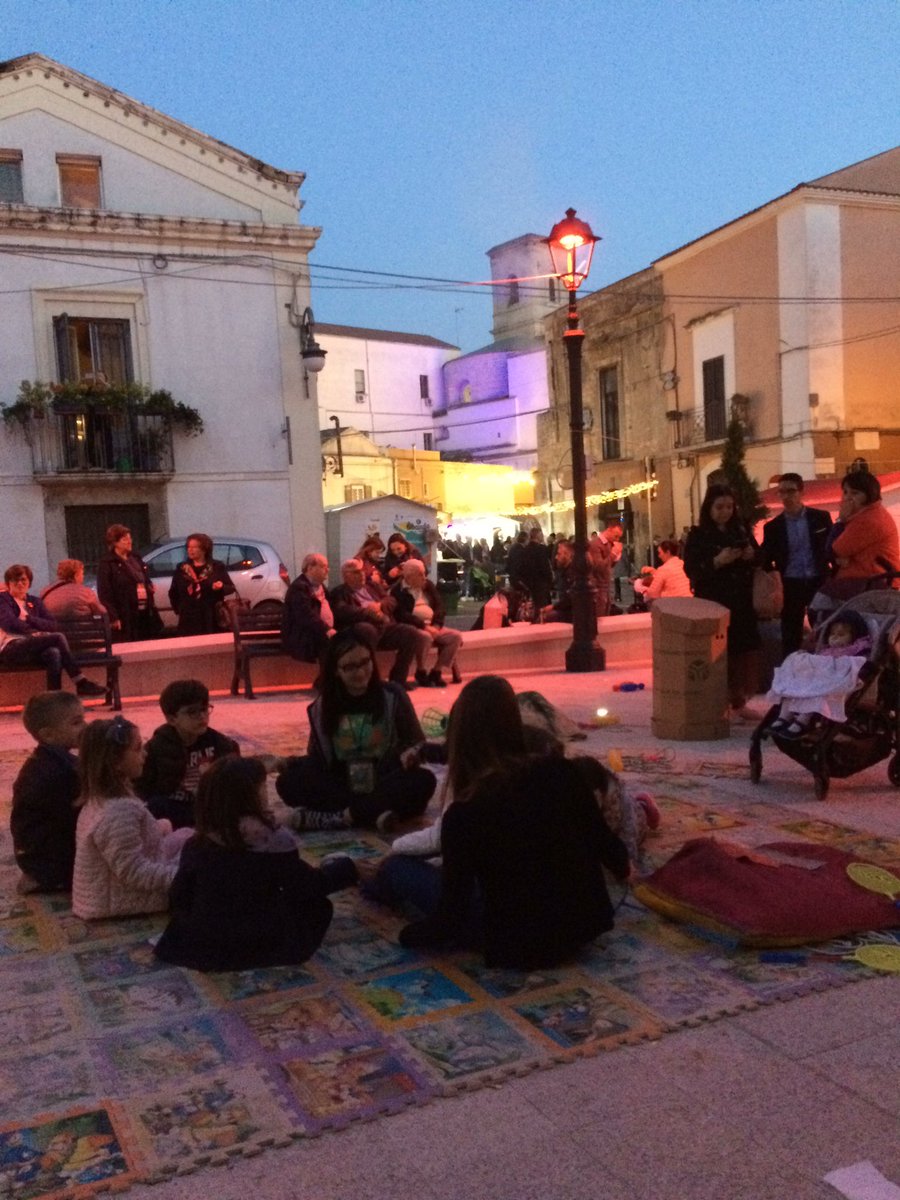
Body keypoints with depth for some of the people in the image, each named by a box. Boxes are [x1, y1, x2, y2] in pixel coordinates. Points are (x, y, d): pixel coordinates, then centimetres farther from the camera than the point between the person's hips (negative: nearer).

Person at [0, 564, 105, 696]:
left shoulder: (34, 601, 23)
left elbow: (52, 625, 8)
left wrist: (28, 619, -5)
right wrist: (36, 633, -11)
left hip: (30, 648, 5)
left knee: (54, 653, -34)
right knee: (58, 637, -26)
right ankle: (81, 683, -26)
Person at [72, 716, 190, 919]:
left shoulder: (100, 799, 1)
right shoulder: (120, 811, -30)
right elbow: (134, 873, -28)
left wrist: (158, 827, 15)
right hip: (122, 900, -10)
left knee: (185, 837, 16)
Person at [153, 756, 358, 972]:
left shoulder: (196, 844, -9)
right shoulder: (273, 841, -21)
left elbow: (178, 899, -2)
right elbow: (310, 887, -8)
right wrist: (345, 868, 10)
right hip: (261, 946, -4)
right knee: (317, 904, 15)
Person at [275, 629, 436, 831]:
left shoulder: (392, 696, -1)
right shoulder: (322, 706, 4)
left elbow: (418, 742, 4)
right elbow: (317, 756, 11)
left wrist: (412, 753, -19)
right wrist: (291, 762, -11)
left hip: (385, 786, -1)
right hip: (341, 786, 1)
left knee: (424, 781, -32)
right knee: (288, 782, -24)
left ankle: (338, 816, -32)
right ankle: (375, 812, -31)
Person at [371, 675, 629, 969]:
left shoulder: (463, 814, -21)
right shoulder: (562, 771, -11)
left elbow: (450, 919, -15)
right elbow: (604, 840, 3)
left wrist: (410, 934, 7)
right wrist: (623, 869, 26)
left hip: (522, 945, -4)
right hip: (587, 920, 5)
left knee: (397, 867, 13)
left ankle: (381, 886, 48)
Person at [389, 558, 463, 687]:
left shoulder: (428, 585, 15)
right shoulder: (398, 590, -4)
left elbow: (439, 605, 8)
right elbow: (402, 615, -16)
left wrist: (436, 625, -11)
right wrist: (424, 626, -23)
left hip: (432, 626, 6)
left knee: (456, 636, -15)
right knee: (426, 637, -38)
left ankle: (436, 672, -10)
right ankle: (421, 672, -14)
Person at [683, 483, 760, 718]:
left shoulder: (741, 531, 12)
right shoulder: (698, 535, -1)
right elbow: (691, 570, -8)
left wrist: (751, 556, -4)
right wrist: (717, 562, -21)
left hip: (741, 602, 5)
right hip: (712, 603, -4)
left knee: (744, 651, 3)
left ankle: (738, 702, 13)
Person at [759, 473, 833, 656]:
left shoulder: (821, 517, 3)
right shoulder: (772, 526, 4)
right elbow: (765, 561, 5)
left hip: (819, 582, 0)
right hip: (790, 586, 0)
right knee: (791, 637, 4)